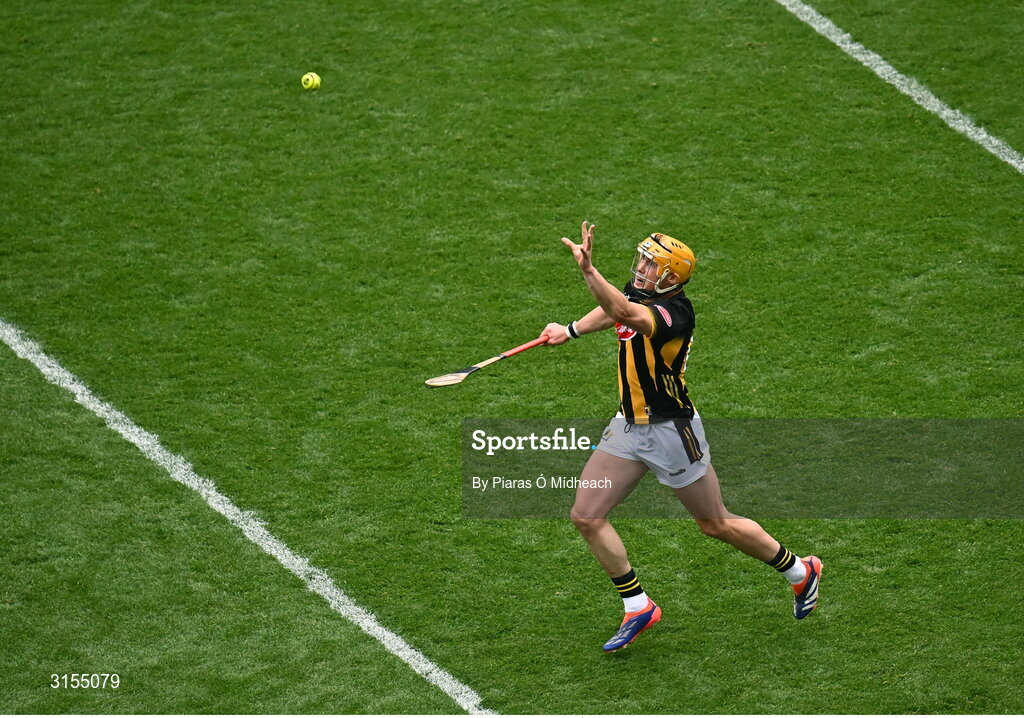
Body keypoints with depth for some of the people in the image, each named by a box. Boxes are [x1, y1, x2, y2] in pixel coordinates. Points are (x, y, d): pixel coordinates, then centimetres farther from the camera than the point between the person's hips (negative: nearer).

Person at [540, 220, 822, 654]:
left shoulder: (674, 313, -28)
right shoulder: (639, 292, -2)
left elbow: (626, 314, -50)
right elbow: (615, 311, 25)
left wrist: (588, 270, -61)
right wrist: (572, 330, 22)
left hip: (671, 431, -8)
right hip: (629, 425, 8)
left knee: (716, 525, 8)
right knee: (586, 516, -1)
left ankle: (800, 571, 32)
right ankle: (638, 607, 12)